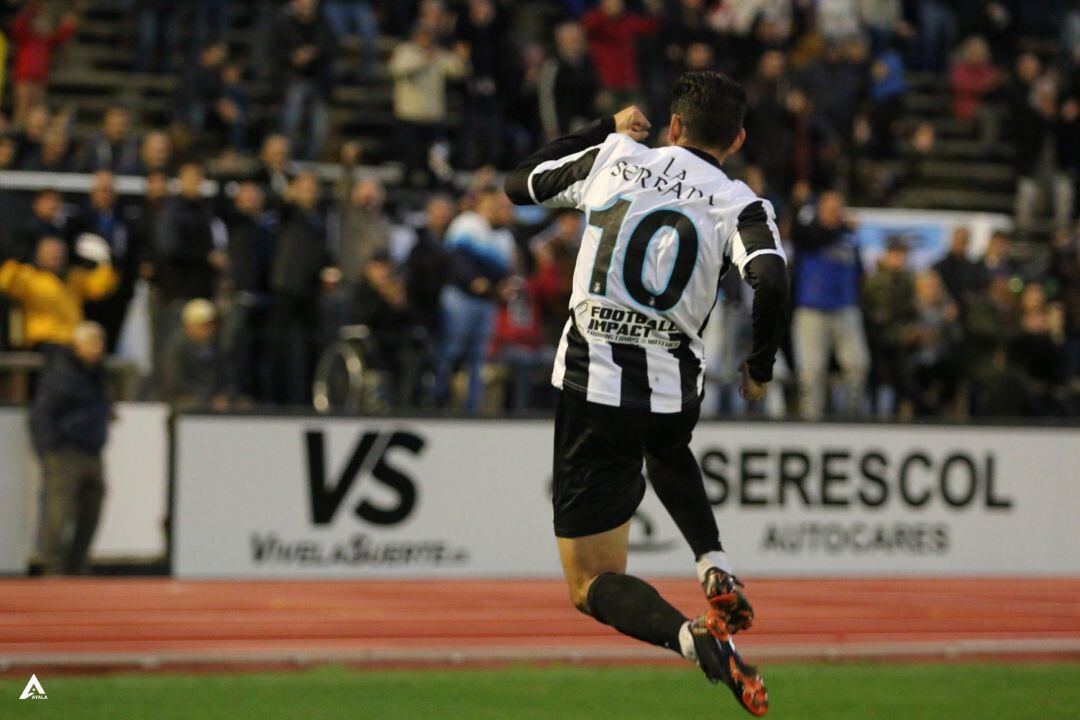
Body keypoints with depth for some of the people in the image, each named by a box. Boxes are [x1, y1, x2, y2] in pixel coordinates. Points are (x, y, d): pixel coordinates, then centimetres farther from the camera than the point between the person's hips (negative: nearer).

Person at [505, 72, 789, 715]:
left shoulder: (613, 156, 3)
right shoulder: (741, 205, -1)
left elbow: (519, 184, 18)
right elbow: (772, 279, -21)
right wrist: (761, 367, -4)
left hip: (591, 385, -1)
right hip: (676, 391, 2)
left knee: (593, 586, 4)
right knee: (665, 451, 41)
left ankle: (692, 636, -27)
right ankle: (715, 566, 15)